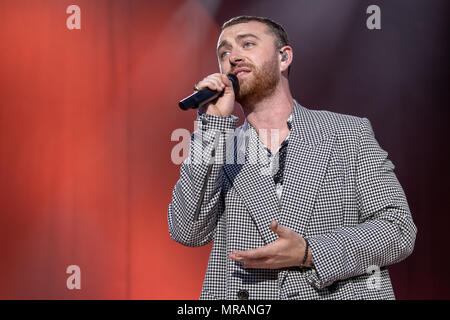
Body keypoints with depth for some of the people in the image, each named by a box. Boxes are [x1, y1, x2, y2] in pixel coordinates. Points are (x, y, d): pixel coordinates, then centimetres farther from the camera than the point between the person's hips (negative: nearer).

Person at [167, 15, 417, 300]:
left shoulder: (351, 133, 6)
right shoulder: (218, 150, 10)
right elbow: (188, 232, -3)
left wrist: (308, 253, -12)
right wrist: (214, 124, -6)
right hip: (244, 296, 1)